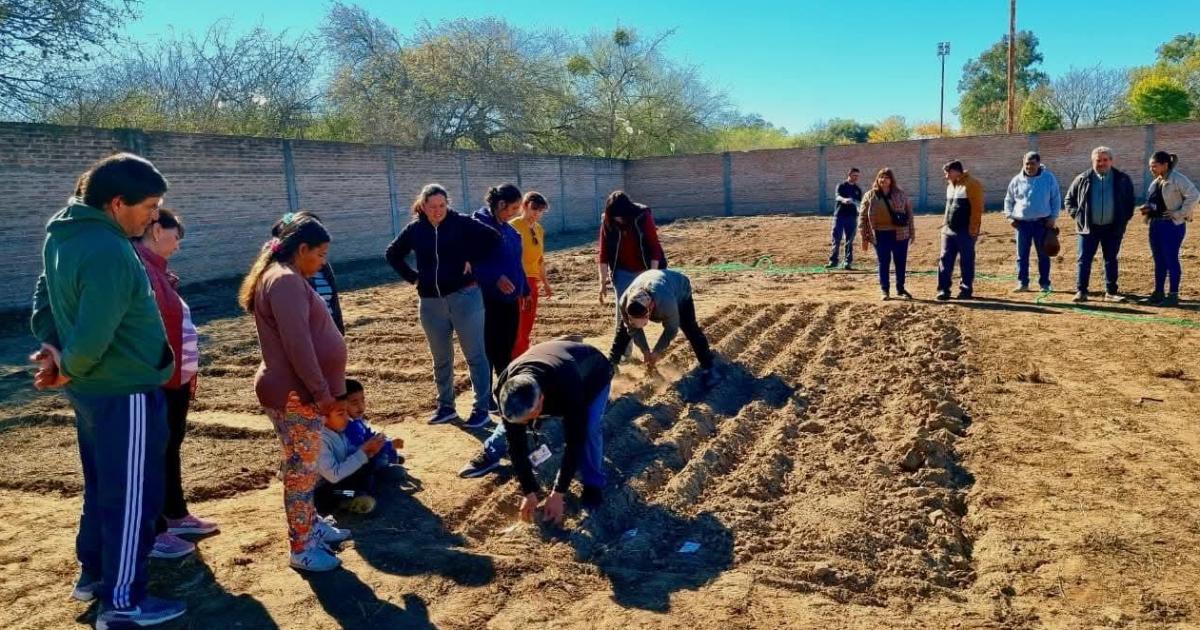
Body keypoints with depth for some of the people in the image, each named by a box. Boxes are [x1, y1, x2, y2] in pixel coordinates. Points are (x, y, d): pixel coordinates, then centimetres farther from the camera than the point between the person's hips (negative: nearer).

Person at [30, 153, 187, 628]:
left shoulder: (62, 237, 5)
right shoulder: (108, 251, -26)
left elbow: (45, 299, 15)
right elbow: (92, 337, -29)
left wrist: (52, 348, 4)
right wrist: (67, 369, -10)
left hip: (92, 389, 10)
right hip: (125, 392, -10)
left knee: (102, 486, 23)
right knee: (133, 496, 3)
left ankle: (92, 574, 38)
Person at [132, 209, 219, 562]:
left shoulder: (155, 268, 14)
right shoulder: (138, 268, -18)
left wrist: (188, 372, 18)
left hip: (176, 378, 10)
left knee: (171, 448, 19)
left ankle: (176, 515, 32)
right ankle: (152, 532, 11)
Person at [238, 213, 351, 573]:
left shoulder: (286, 277, 15)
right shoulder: (286, 281, -19)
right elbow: (297, 345, -25)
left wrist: (324, 390, 21)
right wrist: (323, 393, -20)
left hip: (300, 390, 10)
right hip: (297, 393, -10)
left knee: (305, 466, 20)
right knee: (301, 468, -1)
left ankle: (311, 525, 34)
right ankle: (301, 548, 9)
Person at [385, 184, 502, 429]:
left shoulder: (461, 223, -7)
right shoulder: (415, 229, 3)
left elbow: (494, 238, -6)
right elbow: (393, 254, 17)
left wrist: (472, 261, -8)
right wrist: (412, 278, 7)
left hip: (464, 296, -4)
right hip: (431, 303, 4)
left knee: (475, 355, 1)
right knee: (441, 360, 14)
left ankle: (481, 408, 10)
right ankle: (445, 407, 28)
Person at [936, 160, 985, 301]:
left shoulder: (972, 185, -10)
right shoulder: (951, 185, 15)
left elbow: (977, 208, -14)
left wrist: (973, 229, -17)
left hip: (965, 231, -7)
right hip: (948, 230, 7)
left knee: (966, 262, 2)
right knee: (945, 260, 3)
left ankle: (966, 290, 11)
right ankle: (943, 290, 6)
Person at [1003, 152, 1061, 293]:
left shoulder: (1049, 178, 1)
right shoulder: (1017, 180, 4)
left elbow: (1056, 199, 5)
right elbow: (1008, 200, 14)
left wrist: (1053, 217, -3)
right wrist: (1009, 216, 2)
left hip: (1042, 222, -1)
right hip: (1022, 222, 1)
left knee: (1043, 255, 5)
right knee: (1022, 255, 3)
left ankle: (1044, 284, 12)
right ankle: (1022, 283, 9)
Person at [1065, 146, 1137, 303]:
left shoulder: (1122, 180, 4)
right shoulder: (1082, 179, 2)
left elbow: (1130, 202, 11)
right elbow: (1069, 199, 10)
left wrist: (1124, 220, 1)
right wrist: (1077, 215, -1)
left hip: (1113, 229, 1)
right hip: (1088, 228, -1)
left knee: (1111, 261, 7)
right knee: (1083, 260, -2)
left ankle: (1111, 292, 14)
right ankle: (1081, 292, 2)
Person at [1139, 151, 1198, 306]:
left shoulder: (1178, 179, -12)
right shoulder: (1156, 182, 12)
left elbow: (1194, 196, -17)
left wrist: (1179, 214, -17)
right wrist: (1147, 208, 5)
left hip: (1173, 225, -8)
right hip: (1155, 224, 8)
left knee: (1171, 259, -4)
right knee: (1159, 260, 12)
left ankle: (1173, 295, 3)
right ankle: (1158, 293, 19)